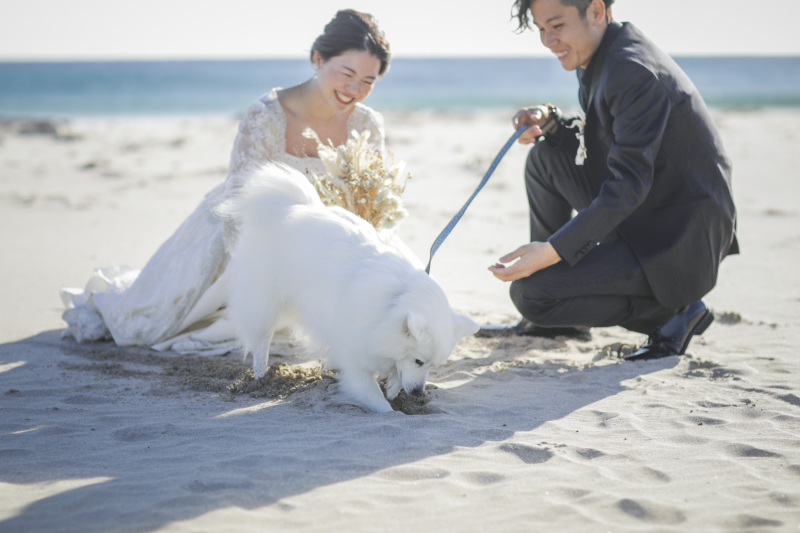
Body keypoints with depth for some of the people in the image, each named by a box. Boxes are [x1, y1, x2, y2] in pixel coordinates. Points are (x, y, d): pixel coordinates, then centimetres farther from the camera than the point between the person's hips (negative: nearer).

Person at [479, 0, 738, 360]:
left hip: (679, 244, -10)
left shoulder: (636, 72, -22)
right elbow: (601, 141, 20)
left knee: (529, 292, -14)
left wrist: (552, 250, -31)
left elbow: (629, 184, -27)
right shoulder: (603, 58, 7)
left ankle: (672, 312, -2)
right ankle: (549, 321, 19)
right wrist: (550, 122, 0)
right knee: (545, 156, 14)